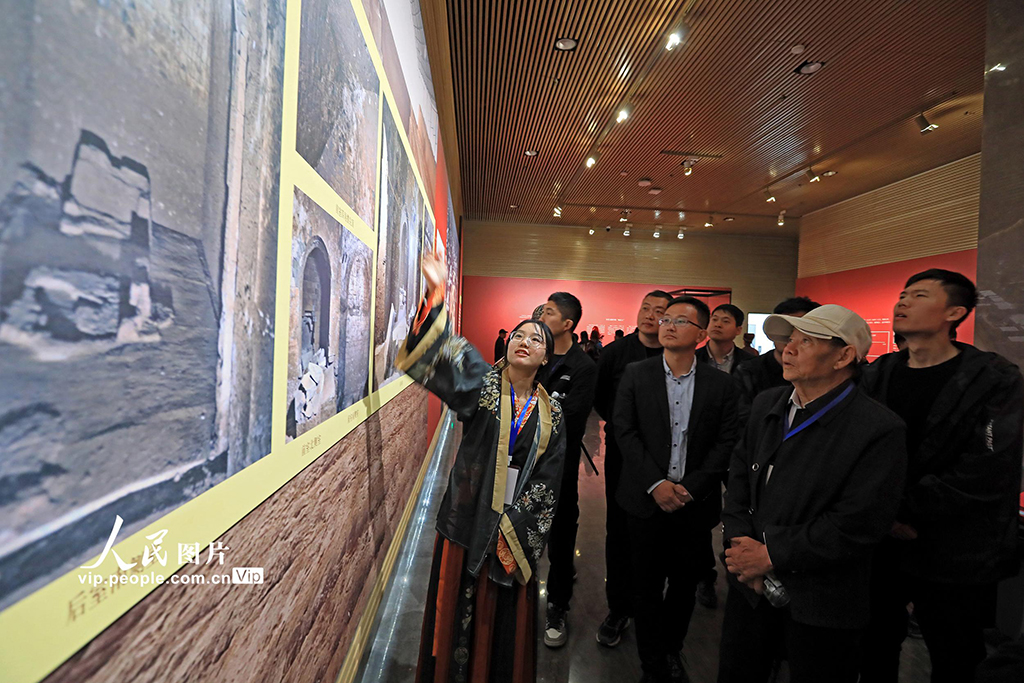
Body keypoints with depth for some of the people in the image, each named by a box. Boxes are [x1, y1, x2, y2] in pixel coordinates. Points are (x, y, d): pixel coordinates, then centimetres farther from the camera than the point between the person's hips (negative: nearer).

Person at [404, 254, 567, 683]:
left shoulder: (551, 412, 1)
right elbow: (444, 359, -26)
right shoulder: (483, 383, -5)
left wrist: (517, 527, -5)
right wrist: (436, 295, -39)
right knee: (458, 612, 12)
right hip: (468, 519, -1)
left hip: (517, 529, 2)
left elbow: (547, 480, 2)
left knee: (506, 617, 16)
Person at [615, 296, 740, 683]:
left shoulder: (720, 384, -1)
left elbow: (726, 443, -3)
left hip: (695, 503, 1)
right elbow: (625, 432, -6)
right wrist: (656, 484, -14)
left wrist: (690, 487, -12)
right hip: (647, 501, 0)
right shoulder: (635, 375, -2)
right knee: (647, 586, 11)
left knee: (685, 585, 15)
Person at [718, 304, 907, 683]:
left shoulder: (881, 431, -19)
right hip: (751, 586, 5)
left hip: (821, 609, -5)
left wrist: (770, 555, -17)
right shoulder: (767, 404, 2)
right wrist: (739, 544, -6)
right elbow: (739, 473, 6)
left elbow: (856, 527, -22)